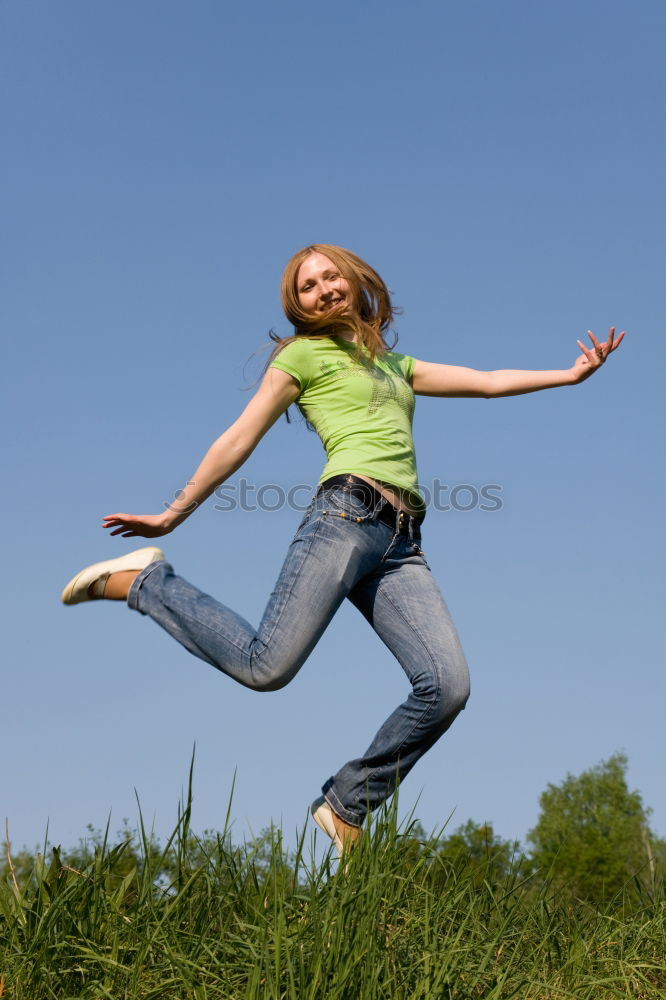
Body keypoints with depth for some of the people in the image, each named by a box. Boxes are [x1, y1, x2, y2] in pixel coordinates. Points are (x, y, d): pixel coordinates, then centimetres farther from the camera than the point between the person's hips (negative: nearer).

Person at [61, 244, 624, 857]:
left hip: (402, 543, 5)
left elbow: (489, 382, 32)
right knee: (267, 667, -20)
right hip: (347, 513, -5)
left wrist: (572, 374, 27)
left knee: (448, 685, -15)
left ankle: (348, 805, 0)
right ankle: (144, 581, 3)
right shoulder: (305, 353, 14)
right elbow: (238, 441, 11)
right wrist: (172, 515, 10)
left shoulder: (395, 365, 32)